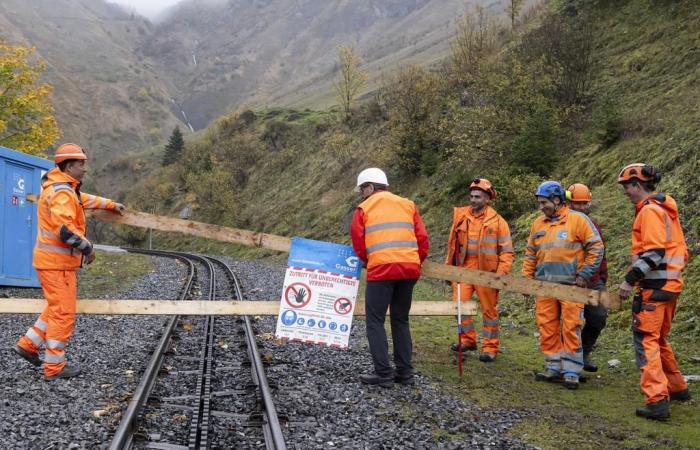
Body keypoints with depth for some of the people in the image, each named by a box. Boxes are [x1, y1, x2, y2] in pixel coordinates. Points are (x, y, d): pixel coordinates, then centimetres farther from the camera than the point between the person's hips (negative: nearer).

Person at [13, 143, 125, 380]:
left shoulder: (66, 188, 13)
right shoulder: (61, 192, -19)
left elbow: (84, 199, 32)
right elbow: (65, 229, -29)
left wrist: (111, 204, 37)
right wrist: (87, 247, -18)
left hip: (52, 260, 10)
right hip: (57, 262, -10)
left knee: (57, 307, 22)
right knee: (63, 313, -3)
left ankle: (28, 344, 25)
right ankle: (54, 366, 4)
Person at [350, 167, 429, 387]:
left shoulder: (364, 208, 7)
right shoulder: (408, 205, 17)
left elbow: (358, 243, 5)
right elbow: (423, 239, 10)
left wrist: (366, 261, 22)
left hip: (381, 270, -5)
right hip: (410, 270, 5)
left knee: (375, 321, 3)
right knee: (401, 320, 16)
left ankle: (383, 373, -2)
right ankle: (405, 371, 15)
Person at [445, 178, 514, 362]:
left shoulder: (497, 221, -4)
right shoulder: (460, 216, 5)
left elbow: (507, 251, -4)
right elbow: (452, 243, 12)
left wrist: (502, 272, -14)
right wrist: (449, 265, 13)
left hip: (486, 272, -3)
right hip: (464, 269, 3)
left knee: (489, 310, 4)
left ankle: (490, 347, 14)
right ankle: (467, 339, 20)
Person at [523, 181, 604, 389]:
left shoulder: (578, 220, -3)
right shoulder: (538, 224, 14)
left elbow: (596, 248, -3)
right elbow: (530, 255, 20)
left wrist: (584, 275, -8)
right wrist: (526, 278, 11)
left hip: (570, 286, -5)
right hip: (544, 286, 5)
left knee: (571, 329, -4)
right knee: (547, 329, 7)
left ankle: (571, 372, 2)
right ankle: (554, 368, 18)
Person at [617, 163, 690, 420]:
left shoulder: (649, 210, -13)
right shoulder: (665, 209, 17)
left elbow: (654, 253, -22)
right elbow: (680, 249, 20)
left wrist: (630, 280, -21)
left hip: (654, 287, -10)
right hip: (670, 284, 10)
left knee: (646, 340, -11)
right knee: (659, 339, 21)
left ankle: (657, 401, -18)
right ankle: (677, 388, 31)